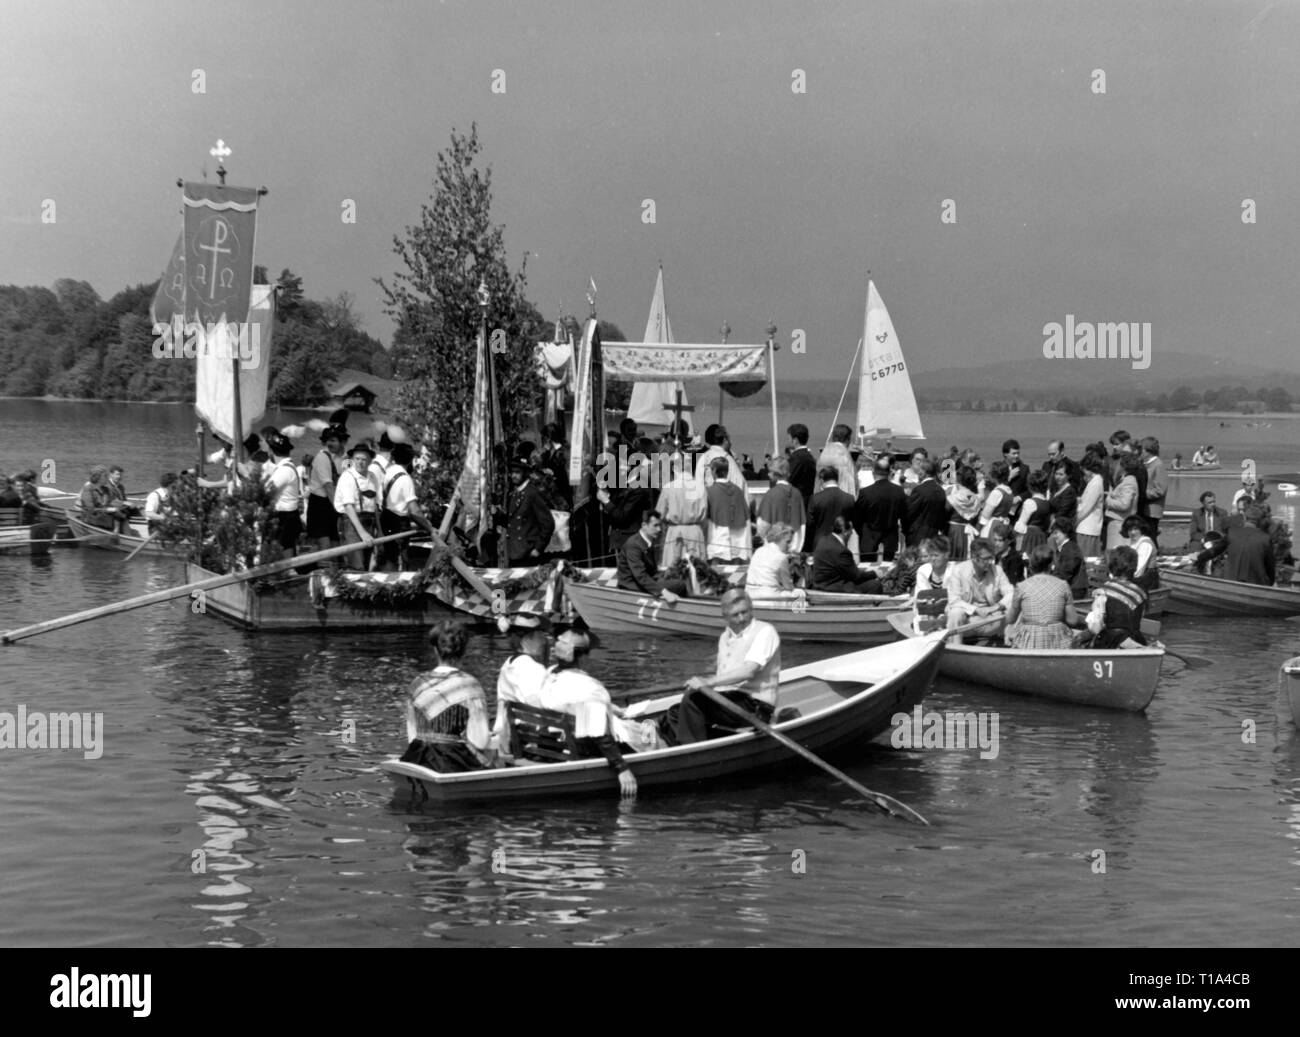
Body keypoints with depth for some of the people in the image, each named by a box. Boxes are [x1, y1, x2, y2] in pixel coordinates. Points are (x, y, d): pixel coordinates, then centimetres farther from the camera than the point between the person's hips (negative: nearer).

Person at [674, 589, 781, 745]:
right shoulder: (725, 636, 18)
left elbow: (748, 671, -22)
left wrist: (708, 682, -26)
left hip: (754, 705, -8)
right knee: (674, 713, -12)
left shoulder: (765, 631, -8)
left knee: (692, 699, -26)